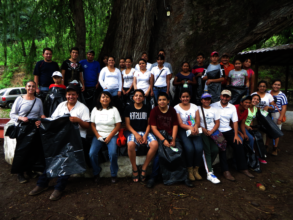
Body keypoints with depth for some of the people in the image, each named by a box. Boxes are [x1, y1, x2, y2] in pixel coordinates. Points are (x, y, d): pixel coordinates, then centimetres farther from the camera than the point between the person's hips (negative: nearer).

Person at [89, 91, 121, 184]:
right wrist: (98, 136, -7)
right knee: (92, 153, -21)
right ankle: (96, 173, 4)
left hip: (111, 135, -2)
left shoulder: (114, 109, 4)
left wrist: (109, 137, -11)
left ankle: (114, 174, -2)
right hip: (98, 135, 2)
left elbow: (118, 125, -2)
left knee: (113, 153, -26)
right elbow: (92, 124, 7)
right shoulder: (95, 109, 10)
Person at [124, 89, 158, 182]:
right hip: (133, 132, -1)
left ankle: (144, 168, -10)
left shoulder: (147, 108, 10)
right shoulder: (129, 108, 8)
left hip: (145, 132, 2)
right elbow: (127, 124, 3)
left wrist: (145, 135, -10)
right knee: (130, 145, -36)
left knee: (155, 144, -29)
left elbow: (149, 124, 8)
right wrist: (136, 134, -12)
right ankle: (134, 169, -10)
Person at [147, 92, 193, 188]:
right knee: (158, 153, -25)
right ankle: (153, 177, -6)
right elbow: (153, 128, -4)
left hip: (171, 135, 2)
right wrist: (163, 140, -14)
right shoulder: (154, 111, 2)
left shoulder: (172, 110, 11)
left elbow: (175, 125, 6)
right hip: (159, 136, -2)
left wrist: (173, 139, -8)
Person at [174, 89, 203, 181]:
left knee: (199, 148, -23)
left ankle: (196, 169, -2)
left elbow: (198, 121, 6)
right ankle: (190, 170, -5)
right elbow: (180, 124, -4)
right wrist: (190, 127, -22)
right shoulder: (176, 108, 4)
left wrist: (195, 127, -17)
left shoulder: (194, 107, 15)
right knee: (190, 148, -27)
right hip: (183, 131, -3)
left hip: (194, 130, 3)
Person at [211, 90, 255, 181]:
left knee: (239, 144, -11)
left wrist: (236, 135, -3)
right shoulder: (213, 106, -2)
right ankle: (225, 170, -16)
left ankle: (242, 168, 6)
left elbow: (235, 121, 8)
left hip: (228, 130, 4)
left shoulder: (232, 107, 11)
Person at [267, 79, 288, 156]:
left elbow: (284, 108, -5)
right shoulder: (267, 93, 4)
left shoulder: (282, 96, -3)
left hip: (277, 115, -2)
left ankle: (275, 149, 18)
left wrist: (280, 118, -10)